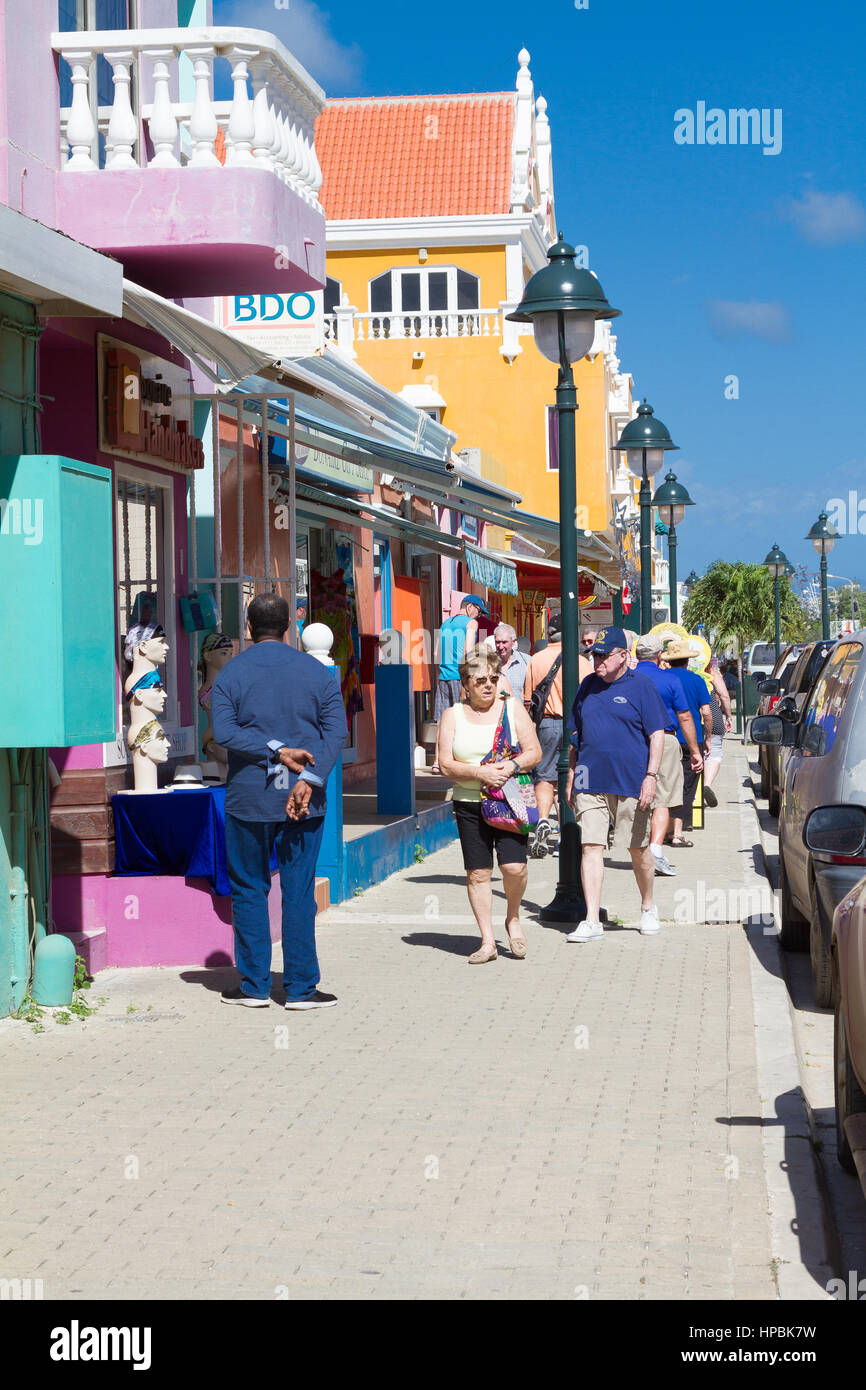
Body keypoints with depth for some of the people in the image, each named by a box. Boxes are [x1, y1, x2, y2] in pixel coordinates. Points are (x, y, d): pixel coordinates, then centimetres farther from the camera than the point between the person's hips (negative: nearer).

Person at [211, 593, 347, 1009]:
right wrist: (309, 778, -14)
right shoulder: (318, 672, 5)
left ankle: (254, 986, 11)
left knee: (249, 890, 9)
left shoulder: (230, 674, 0)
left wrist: (276, 751, -13)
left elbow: (224, 731, -13)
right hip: (304, 800, 1)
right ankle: (301, 988, 4)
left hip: (248, 798, -1)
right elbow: (335, 731, -6)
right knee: (299, 892, 4)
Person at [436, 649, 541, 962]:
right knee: (477, 873, -1)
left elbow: (534, 751, 4)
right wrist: (480, 773, -16)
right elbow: (446, 764, -1)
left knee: (514, 866, -14)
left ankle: (513, 918, 15)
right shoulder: (452, 716, 5)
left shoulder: (512, 708, 6)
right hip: (469, 804, 1)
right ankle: (487, 941, 8)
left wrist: (513, 765, -17)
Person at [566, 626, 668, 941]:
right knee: (590, 847, -5)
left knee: (639, 848, 8)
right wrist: (571, 778, 16)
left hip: (630, 782, -3)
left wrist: (651, 776, -12)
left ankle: (648, 907, 30)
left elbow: (657, 734, -4)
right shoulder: (588, 685, 12)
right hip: (590, 783, 3)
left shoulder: (641, 685, -1)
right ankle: (592, 921, -6)